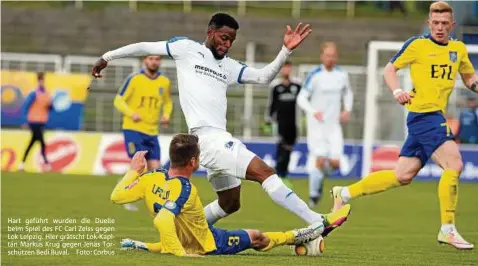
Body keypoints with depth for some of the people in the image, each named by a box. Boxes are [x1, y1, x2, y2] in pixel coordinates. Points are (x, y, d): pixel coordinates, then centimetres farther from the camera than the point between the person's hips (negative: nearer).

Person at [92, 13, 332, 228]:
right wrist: (107, 57, 17)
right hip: (208, 138, -9)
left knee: (229, 204, 16)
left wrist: (286, 51, 2)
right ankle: (316, 222, -26)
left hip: (219, 139, 9)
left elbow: (264, 77, 15)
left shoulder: (229, 66, 20)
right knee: (265, 172, -19)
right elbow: (145, 47, 13)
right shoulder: (186, 48, 5)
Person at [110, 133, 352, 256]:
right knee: (255, 237, 8)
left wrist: (134, 170, 3)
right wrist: (179, 253, -45)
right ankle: (320, 228, 19)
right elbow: (162, 221, -50)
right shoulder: (185, 190, -37)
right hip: (208, 244, -6)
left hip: (181, 240, 6)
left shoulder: (149, 178, -16)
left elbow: (116, 196, -7)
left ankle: (140, 246, 31)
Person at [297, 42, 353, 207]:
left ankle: (319, 176, 28)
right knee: (320, 159, -14)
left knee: (335, 162, -6)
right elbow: (301, 98, -9)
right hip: (316, 125, -4)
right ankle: (313, 195, 2)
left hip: (333, 125, 4)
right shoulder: (315, 75, -9)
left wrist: (347, 110, 5)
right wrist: (313, 112, -26)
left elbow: (348, 93, 23)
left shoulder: (342, 75, 4)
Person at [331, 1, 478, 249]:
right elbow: (390, 68, 4)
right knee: (454, 163, -21)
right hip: (423, 114, -7)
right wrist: (397, 91, -15)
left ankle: (344, 193, 25)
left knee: (402, 175, 11)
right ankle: (447, 229, -14)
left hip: (437, 117, 7)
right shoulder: (417, 45, -4)